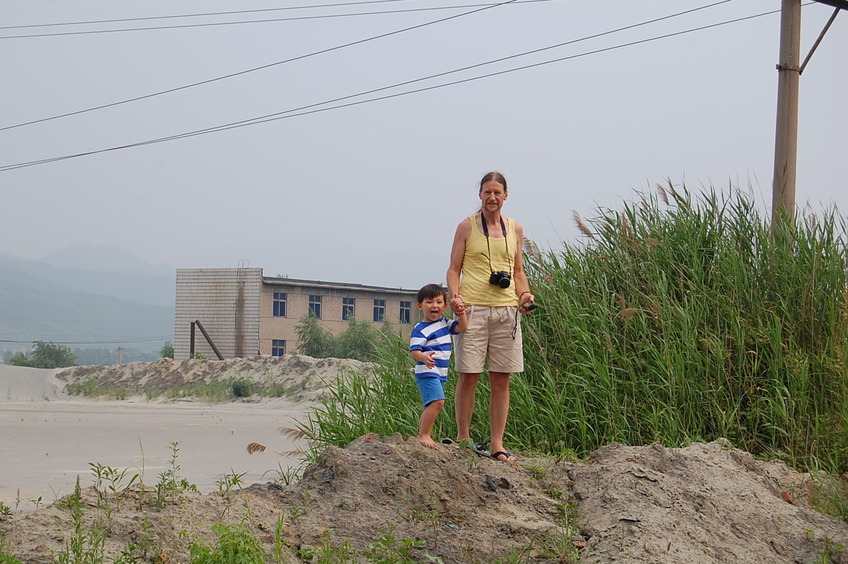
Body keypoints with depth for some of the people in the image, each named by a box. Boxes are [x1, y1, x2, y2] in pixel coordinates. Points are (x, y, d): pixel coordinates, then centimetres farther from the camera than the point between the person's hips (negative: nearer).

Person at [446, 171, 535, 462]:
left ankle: (497, 444, 8)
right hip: (473, 308, -3)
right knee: (468, 376, -3)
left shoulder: (515, 229, 14)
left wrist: (525, 294, 2)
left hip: (506, 309, 3)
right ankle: (463, 439, 7)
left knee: (501, 379, 4)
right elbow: (454, 269, 4)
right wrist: (455, 295, -14)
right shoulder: (467, 226, 5)